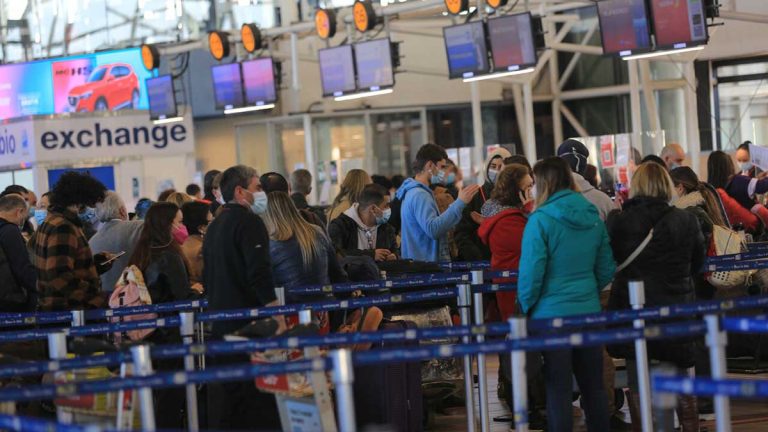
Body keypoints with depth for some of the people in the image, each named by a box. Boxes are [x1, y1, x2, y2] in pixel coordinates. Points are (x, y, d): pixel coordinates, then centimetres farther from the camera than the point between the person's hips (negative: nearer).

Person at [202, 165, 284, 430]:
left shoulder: (214, 226, 16)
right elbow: (260, 275, -20)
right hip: (249, 322, -8)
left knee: (223, 396, 10)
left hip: (219, 321, 8)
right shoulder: (248, 221, -11)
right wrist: (279, 318, -21)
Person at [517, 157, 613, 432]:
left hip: (552, 314, -5)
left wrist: (525, 307, 2)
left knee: (559, 389, -1)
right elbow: (606, 270, 10)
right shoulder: (593, 218, 5)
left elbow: (531, 273, -13)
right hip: (589, 311, 5)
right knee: (593, 386, 12)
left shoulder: (541, 220, -12)